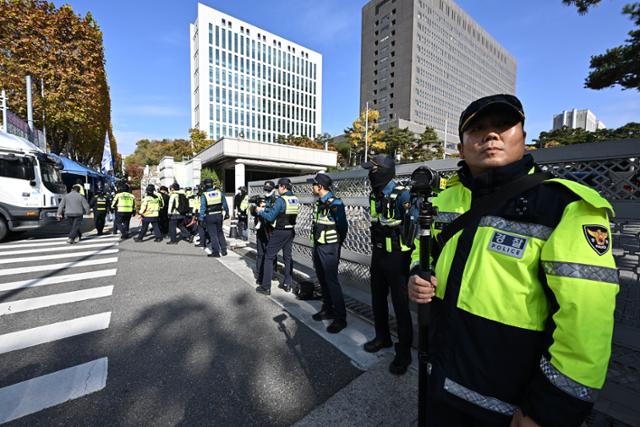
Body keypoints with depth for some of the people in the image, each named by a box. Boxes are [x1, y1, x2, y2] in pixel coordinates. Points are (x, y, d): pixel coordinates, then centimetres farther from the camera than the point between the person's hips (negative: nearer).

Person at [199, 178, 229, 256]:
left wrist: (201, 218, -4)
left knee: (213, 234, 4)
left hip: (209, 217, -3)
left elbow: (202, 208, -9)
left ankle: (216, 252, 9)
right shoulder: (219, 192, 0)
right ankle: (224, 250, 19)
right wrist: (227, 213, 14)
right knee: (220, 233, 16)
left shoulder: (204, 195, -8)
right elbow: (225, 204, 5)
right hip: (219, 215, 3)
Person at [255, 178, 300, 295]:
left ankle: (265, 287, 10)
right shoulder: (296, 199, 4)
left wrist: (260, 211, 2)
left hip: (280, 232, -7)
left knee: (269, 257, 5)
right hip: (291, 231, 7)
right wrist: (265, 209, 10)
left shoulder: (281, 200, -17)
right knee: (288, 257, 16)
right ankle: (288, 284, 24)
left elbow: (270, 217, -15)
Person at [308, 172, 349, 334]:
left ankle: (340, 318, 11)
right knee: (322, 280, 17)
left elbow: (343, 227, -12)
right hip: (317, 246, 9)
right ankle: (328, 310, 33)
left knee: (332, 281, -3)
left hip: (329, 248, -8)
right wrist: (317, 243, 11)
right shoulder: (318, 203, 9)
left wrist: (336, 245, 1)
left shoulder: (335, 203, -16)